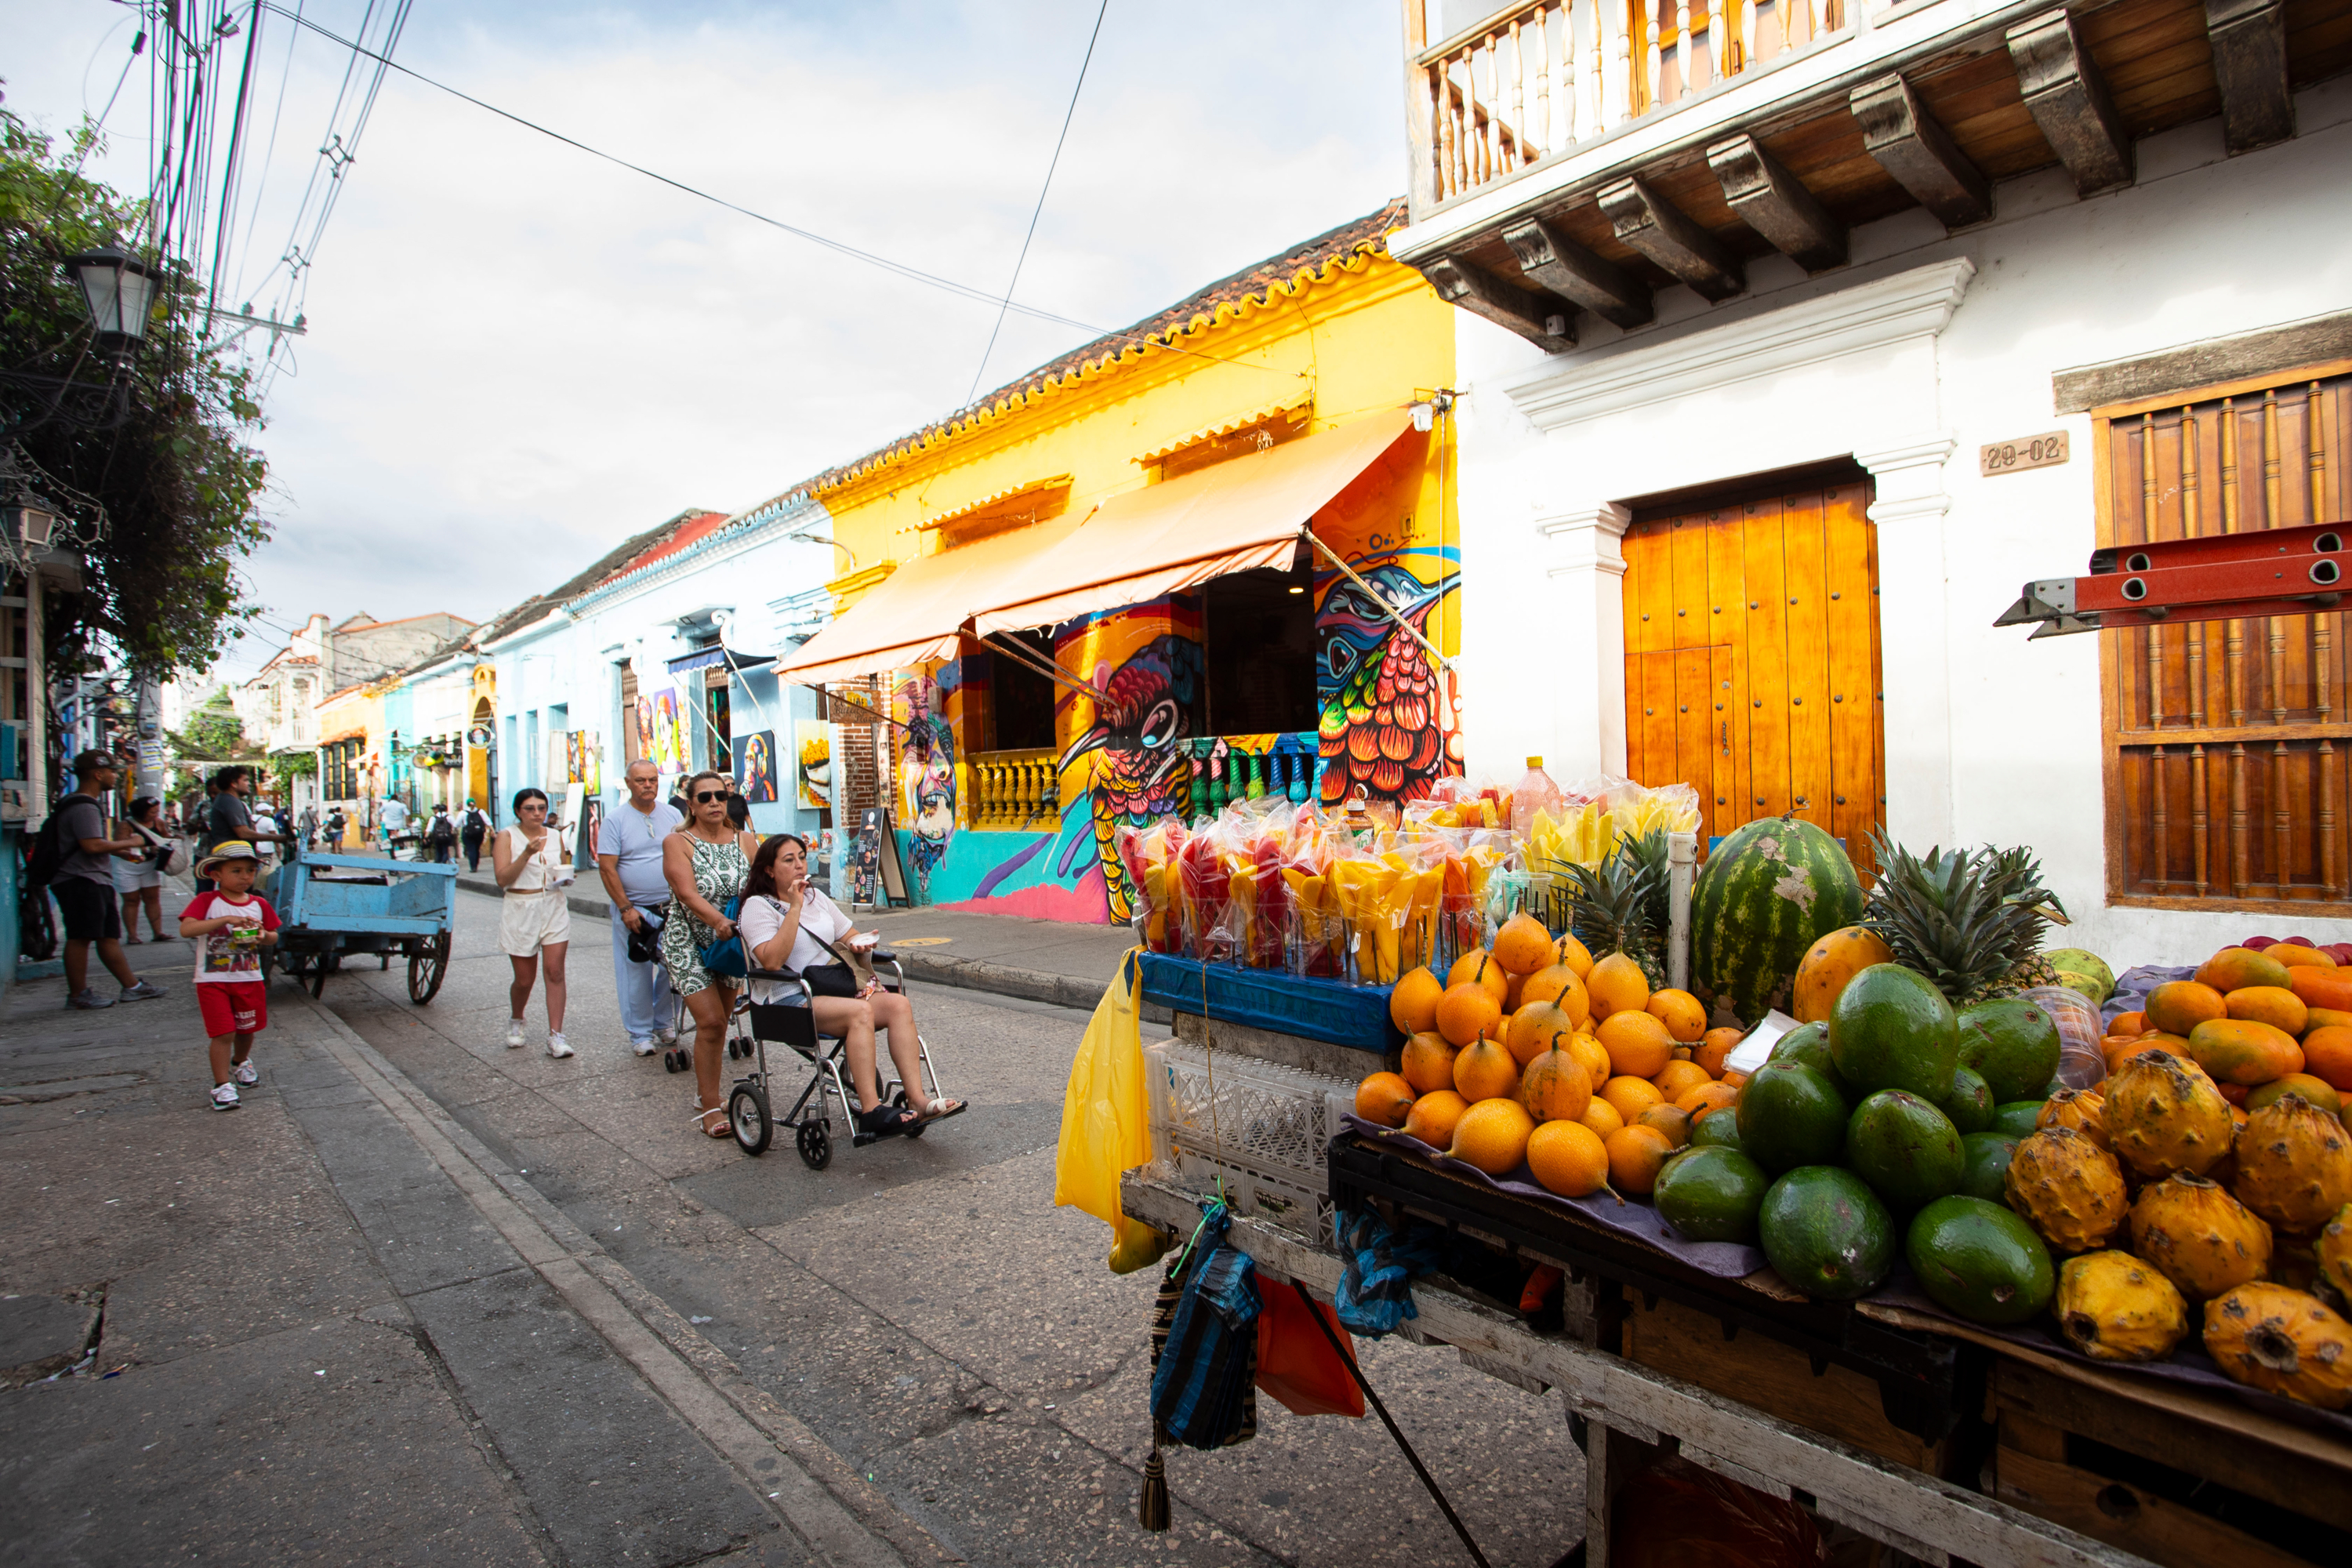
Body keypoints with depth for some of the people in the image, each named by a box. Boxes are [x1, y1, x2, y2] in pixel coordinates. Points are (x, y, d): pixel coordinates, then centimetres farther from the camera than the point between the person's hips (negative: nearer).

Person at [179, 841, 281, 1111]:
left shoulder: (259, 904, 3)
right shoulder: (206, 901, -8)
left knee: (247, 1028, 18)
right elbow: (186, 929, -24)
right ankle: (222, 1085, 4)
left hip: (250, 979, 4)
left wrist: (263, 936, -11)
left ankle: (240, 1063, 45)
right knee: (223, 1033, -8)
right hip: (213, 980, -4)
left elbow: (274, 937, 12)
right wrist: (225, 920, -33)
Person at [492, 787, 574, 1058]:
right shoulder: (507, 837, -3)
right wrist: (527, 854, -23)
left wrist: (564, 879, -2)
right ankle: (516, 1022, 37)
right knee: (524, 978, 7)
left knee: (555, 972, -7)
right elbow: (502, 879, -12)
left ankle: (556, 1036, -5)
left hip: (554, 908, 2)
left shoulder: (556, 837, 8)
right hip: (521, 911, -2)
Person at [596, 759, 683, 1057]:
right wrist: (626, 908, -13)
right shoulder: (615, 819, -4)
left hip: (671, 909, 3)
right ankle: (640, 1034, 15)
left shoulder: (672, 814, 7)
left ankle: (663, 1024, 24)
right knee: (636, 973, 2)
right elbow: (607, 867, -8)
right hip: (634, 910, -3)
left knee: (673, 968, 5)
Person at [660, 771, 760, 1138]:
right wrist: (717, 920, -38)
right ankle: (710, 1106, 0)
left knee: (719, 1022, 10)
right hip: (689, 943, -4)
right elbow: (687, 891, -21)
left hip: (731, 943, 4)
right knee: (710, 1021, -12)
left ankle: (705, 1092, 30)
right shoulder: (678, 843, -6)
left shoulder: (745, 841, 5)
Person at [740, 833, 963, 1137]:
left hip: (832, 989, 7)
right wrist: (795, 908, -18)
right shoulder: (758, 906, -2)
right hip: (787, 1000, -7)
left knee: (899, 1004, -20)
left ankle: (917, 1099, -27)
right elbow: (772, 960, -19)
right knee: (860, 1012, -34)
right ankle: (870, 1112, -34)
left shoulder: (816, 897, 20)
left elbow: (851, 936, 27)